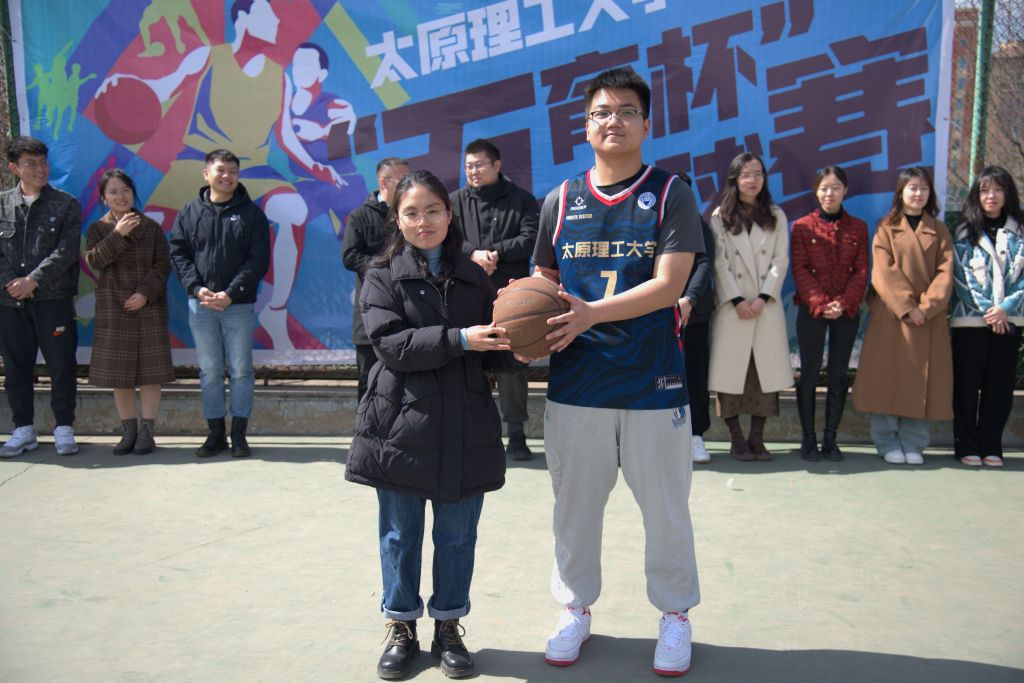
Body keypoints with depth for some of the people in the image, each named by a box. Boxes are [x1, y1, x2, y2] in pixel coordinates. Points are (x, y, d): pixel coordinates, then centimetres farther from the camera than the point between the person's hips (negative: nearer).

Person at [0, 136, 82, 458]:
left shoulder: (66, 204, 3)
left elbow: (67, 251, -6)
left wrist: (34, 280, -14)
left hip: (53, 299, -2)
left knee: (62, 365, 0)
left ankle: (64, 429, 10)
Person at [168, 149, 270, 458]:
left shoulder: (251, 213, 3)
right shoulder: (189, 212, 9)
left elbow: (258, 259, -4)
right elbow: (178, 253, 5)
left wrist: (231, 293, -13)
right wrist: (197, 288, -10)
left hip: (238, 305, -2)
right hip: (200, 305, 2)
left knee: (241, 369, 2)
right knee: (209, 371, 7)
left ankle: (239, 433, 11)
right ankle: (216, 432, 16)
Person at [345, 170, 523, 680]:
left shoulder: (473, 278, 10)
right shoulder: (383, 276, 0)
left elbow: (495, 353, 10)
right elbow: (391, 344, -14)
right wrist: (459, 339, -23)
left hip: (464, 427, 2)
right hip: (402, 424, -2)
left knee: (457, 536, 10)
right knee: (400, 536, 10)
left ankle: (448, 627, 28)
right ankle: (401, 628, 27)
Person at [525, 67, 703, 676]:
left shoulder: (670, 194, -2)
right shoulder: (561, 201, 8)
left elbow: (669, 284, -12)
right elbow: (544, 282, 14)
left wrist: (590, 314, -23)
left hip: (654, 384, -2)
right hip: (575, 384, 3)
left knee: (667, 508, 9)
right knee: (575, 504, 13)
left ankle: (675, 615, 28)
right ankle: (575, 609, 32)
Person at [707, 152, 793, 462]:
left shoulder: (776, 216, 12)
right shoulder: (720, 217, 6)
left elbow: (780, 260, 5)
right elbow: (719, 262, 0)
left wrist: (763, 297, -8)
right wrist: (737, 300, -10)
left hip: (767, 305, 2)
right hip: (732, 305, -2)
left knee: (766, 369, -2)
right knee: (731, 369, -5)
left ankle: (757, 437, 5)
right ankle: (736, 438, 2)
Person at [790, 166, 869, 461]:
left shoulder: (858, 227, 9)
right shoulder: (802, 227, 3)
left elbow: (862, 271, 3)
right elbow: (800, 271, -3)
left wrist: (844, 303, -12)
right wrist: (820, 303, -15)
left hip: (847, 312, 2)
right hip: (811, 311, -2)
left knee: (839, 375, 4)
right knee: (809, 374, 0)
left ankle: (830, 439, 11)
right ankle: (809, 439, 7)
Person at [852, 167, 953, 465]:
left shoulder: (939, 231, 13)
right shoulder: (886, 228, 6)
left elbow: (945, 272, 2)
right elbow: (884, 273, -5)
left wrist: (927, 306, -12)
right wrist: (907, 306, -14)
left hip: (929, 318, 2)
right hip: (891, 316, -2)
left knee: (921, 380, 1)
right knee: (888, 376, -3)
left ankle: (913, 443, 8)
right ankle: (887, 443, 5)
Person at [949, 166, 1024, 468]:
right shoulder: (964, 232, 4)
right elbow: (961, 276, -3)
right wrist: (986, 310, -11)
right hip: (970, 319, -2)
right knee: (967, 385, 0)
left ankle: (991, 446, 13)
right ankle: (966, 446, 8)